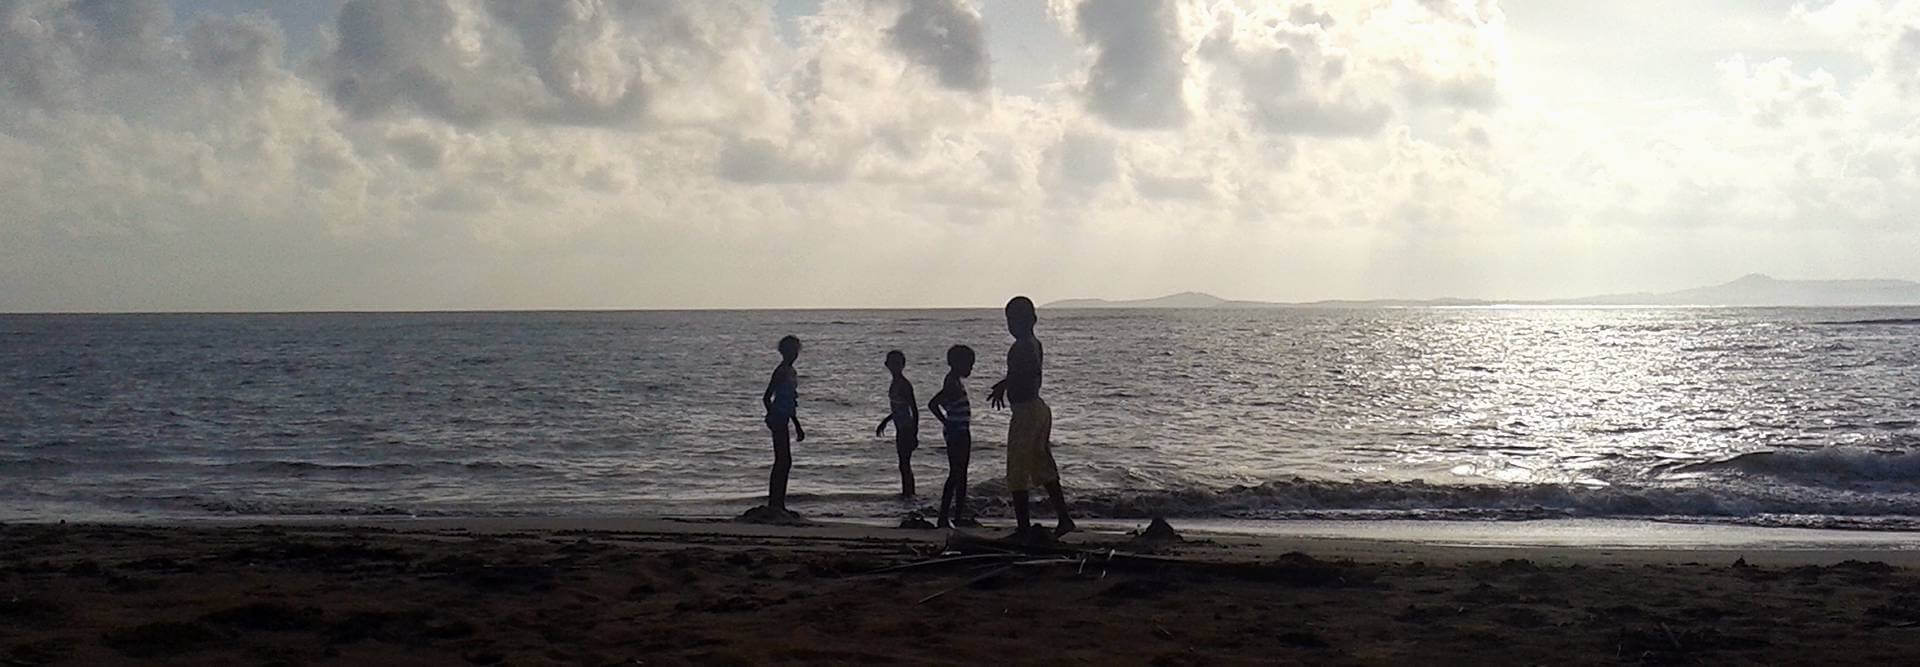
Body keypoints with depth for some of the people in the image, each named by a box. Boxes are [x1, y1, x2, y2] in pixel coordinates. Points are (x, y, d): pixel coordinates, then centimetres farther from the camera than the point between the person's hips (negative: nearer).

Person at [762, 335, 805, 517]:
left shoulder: (790, 371, 16)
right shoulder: (781, 371, -13)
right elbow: (766, 398, -17)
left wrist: (797, 426, 25)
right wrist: (773, 418, -14)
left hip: (782, 420, 10)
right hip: (778, 420, -10)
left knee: (784, 462, 11)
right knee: (782, 461, -9)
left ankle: (778, 505, 15)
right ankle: (774, 504, -7)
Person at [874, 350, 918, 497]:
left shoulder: (904, 385, -17)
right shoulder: (895, 383, 11)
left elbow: (914, 410, -19)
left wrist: (915, 434, -21)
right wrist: (884, 422, 28)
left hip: (907, 430, -9)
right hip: (901, 430, 9)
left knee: (904, 464, -8)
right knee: (905, 465, 14)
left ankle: (908, 493, -5)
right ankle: (908, 492, 21)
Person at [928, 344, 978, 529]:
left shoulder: (956, 382, 12)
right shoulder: (952, 384, -19)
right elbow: (932, 404, -27)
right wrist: (947, 423, -18)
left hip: (962, 432, 10)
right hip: (956, 432, -10)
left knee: (961, 474, 15)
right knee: (955, 474, -8)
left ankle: (959, 515, 22)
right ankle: (943, 517, -7)